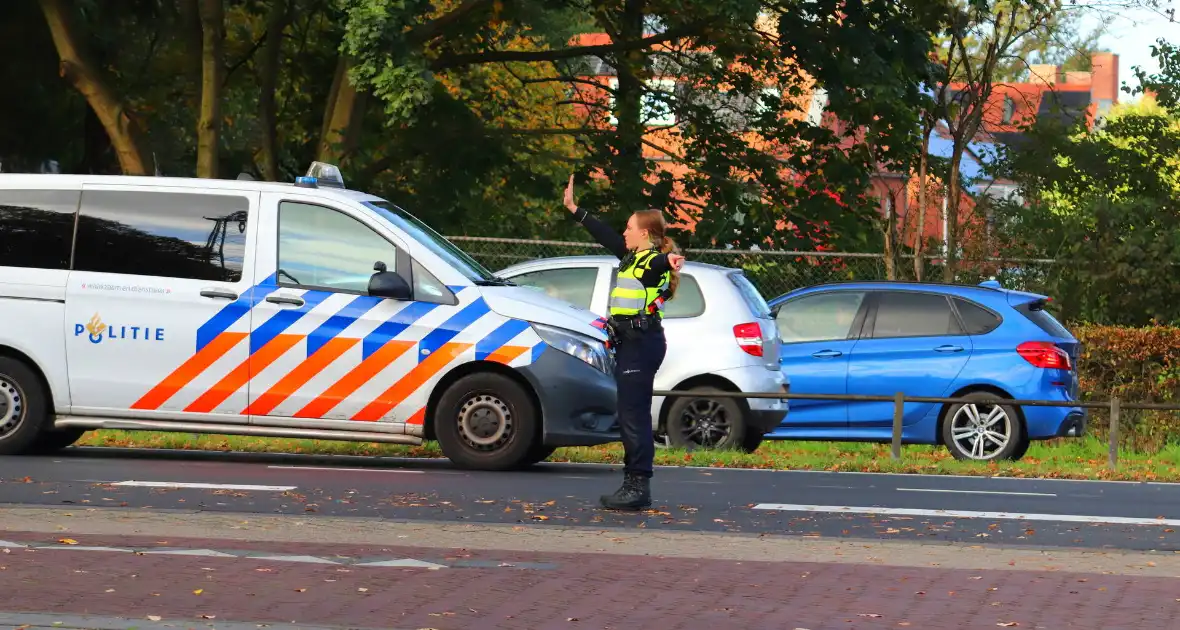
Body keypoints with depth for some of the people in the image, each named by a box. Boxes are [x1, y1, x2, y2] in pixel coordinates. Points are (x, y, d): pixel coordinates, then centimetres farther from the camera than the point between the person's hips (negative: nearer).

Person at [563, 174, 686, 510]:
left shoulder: (654, 262, -13)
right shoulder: (632, 257, 17)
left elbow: (663, 261, -37)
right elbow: (606, 236, 29)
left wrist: (671, 260, -62)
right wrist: (575, 210, 37)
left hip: (642, 343, -10)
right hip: (629, 343, 10)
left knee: (634, 415, -13)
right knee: (631, 417, 11)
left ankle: (639, 486, -14)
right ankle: (633, 484, 15)